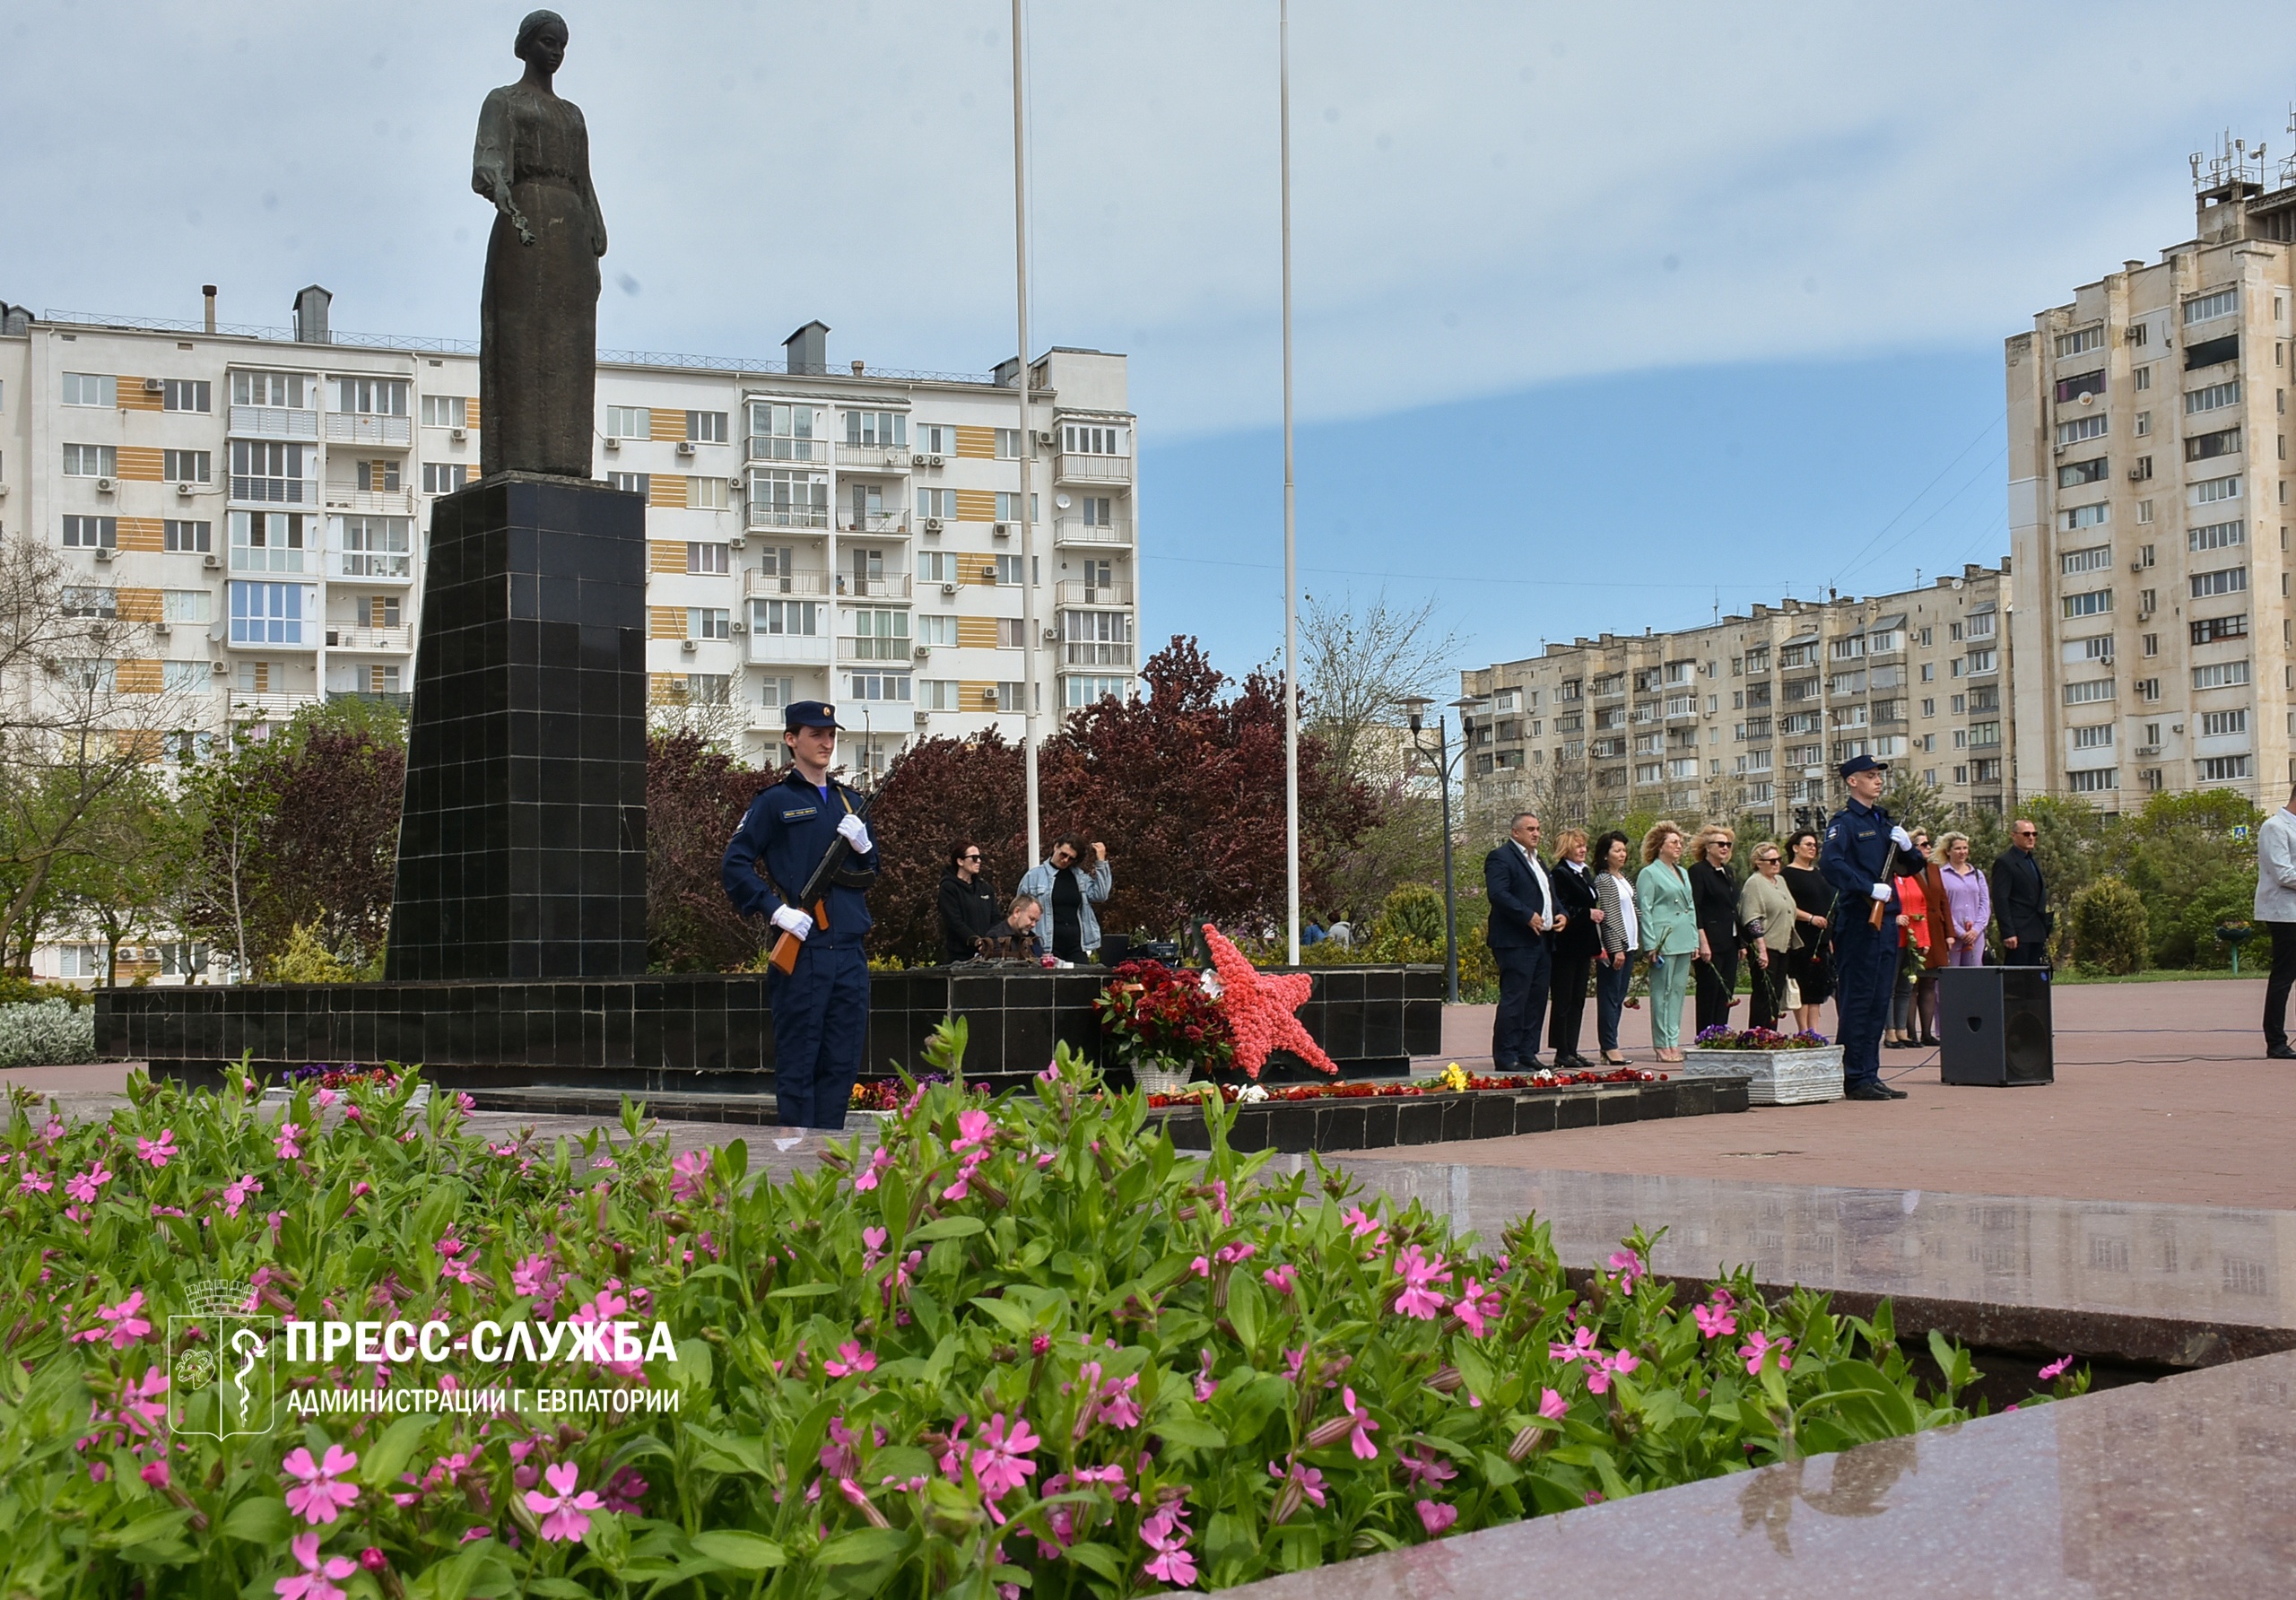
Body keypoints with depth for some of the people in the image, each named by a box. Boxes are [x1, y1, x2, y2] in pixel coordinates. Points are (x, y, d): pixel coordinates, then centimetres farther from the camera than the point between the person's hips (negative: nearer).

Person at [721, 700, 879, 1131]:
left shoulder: (849, 802, 17)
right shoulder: (776, 802, -1)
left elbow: (870, 875, 20)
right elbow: (734, 866, -6)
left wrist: (863, 845, -1)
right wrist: (776, 910, -15)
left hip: (850, 952, 6)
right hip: (802, 952, -6)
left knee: (842, 1063, 8)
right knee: (798, 1064, -2)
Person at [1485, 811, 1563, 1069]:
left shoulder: (1537, 861, 24)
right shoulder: (1501, 858, -6)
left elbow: (1549, 894, 30)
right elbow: (1497, 893, -18)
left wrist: (1561, 914, 9)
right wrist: (1528, 916, -22)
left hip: (1543, 941, 9)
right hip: (1516, 942, -9)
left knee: (1537, 999, 9)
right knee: (1514, 1000, -9)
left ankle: (1528, 1053, 14)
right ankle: (1506, 1058, -7)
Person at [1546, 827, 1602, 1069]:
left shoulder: (1585, 872, 16)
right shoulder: (1560, 874, -11)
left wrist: (1595, 947, 17)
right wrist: (1588, 914, -21)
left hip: (1583, 946, 9)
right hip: (1567, 946, -9)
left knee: (1578, 999, 9)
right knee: (1564, 1000, -3)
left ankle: (1571, 1051, 14)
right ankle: (1562, 1052, 0)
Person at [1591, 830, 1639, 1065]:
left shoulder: (1625, 879, 16)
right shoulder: (1603, 880, -10)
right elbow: (1607, 917, -15)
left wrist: (1636, 942, 14)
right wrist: (1616, 949, -18)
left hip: (1628, 944, 9)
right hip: (1612, 947, -9)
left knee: (1619, 997, 8)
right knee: (1610, 996, -6)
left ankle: (1611, 1046, 11)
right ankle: (1609, 1048, -6)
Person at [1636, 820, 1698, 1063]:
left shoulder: (1683, 873, 18)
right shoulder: (1649, 873, -4)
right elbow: (1644, 911, -8)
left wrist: (1695, 940, 14)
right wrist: (1651, 945, -14)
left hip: (1684, 941, 7)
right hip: (1664, 941, -7)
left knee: (1678, 991, 8)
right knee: (1662, 993, -5)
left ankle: (1674, 1043, 12)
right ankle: (1663, 1046, -2)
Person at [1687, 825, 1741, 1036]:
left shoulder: (1727, 871, 17)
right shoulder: (1698, 871, -8)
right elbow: (1694, 910, -13)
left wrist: (1741, 942, 17)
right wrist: (1702, 942, -19)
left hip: (1729, 942, 8)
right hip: (1711, 943, -8)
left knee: (1727, 992, 7)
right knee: (1709, 993, -4)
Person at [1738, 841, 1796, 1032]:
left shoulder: (1780, 881, 16)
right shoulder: (1754, 883, -10)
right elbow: (1753, 920, -17)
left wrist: (1790, 944, 21)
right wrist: (1761, 950, -23)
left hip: (1782, 946, 8)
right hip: (1765, 948, -8)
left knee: (1776, 995, 9)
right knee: (1763, 996, -6)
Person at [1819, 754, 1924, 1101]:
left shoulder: (1884, 821, 18)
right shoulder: (1845, 821, -6)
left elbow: (1915, 867, 22)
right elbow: (1830, 863, -22)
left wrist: (1907, 846, 1)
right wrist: (1870, 888, -25)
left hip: (1885, 919, 8)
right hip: (1857, 922, -8)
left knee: (1879, 1002, 10)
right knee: (1857, 1001, -6)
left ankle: (1870, 1075, 16)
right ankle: (1856, 1079, -2)